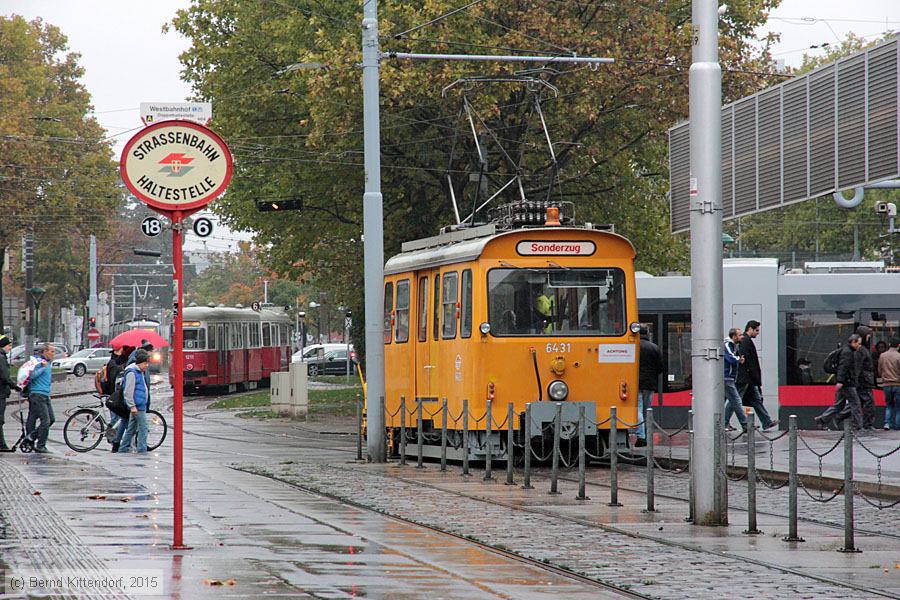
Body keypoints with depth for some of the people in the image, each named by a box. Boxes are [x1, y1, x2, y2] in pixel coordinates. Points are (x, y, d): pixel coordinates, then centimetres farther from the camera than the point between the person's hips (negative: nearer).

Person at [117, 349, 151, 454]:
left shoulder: (141, 372, 17)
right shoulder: (132, 373, -14)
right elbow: (128, 392, -18)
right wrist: (132, 406, -20)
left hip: (141, 405, 10)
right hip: (137, 406, -10)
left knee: (132, 428, 13)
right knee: (143, 427, -9)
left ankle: (123, 448, 19)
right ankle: (142, 449, -8)